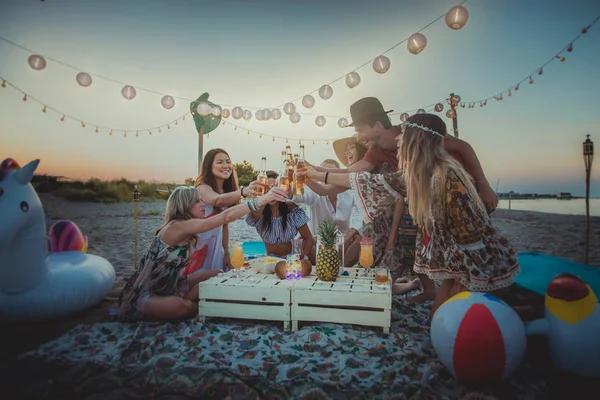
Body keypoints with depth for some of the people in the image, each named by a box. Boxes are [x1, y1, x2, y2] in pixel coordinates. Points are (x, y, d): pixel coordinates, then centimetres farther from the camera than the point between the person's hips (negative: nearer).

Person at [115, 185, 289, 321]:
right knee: (182, 307, -36)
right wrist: (261, 200, -40)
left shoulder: (183, 230, 6)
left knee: (216, 275, 0)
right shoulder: (178, 226, -26)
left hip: (166, 286, 8)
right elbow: (226, 216, -36)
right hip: (144, 294, -8)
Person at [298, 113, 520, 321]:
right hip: (459, 262, 8)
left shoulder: (447, 176, -28)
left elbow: (472, 232, -26)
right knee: (437, 319, 14)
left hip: (484, 265, -7)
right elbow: (374, 183, 5)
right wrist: (320, 175, 9)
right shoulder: (412, 175, -2)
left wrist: (464, 279, -16)